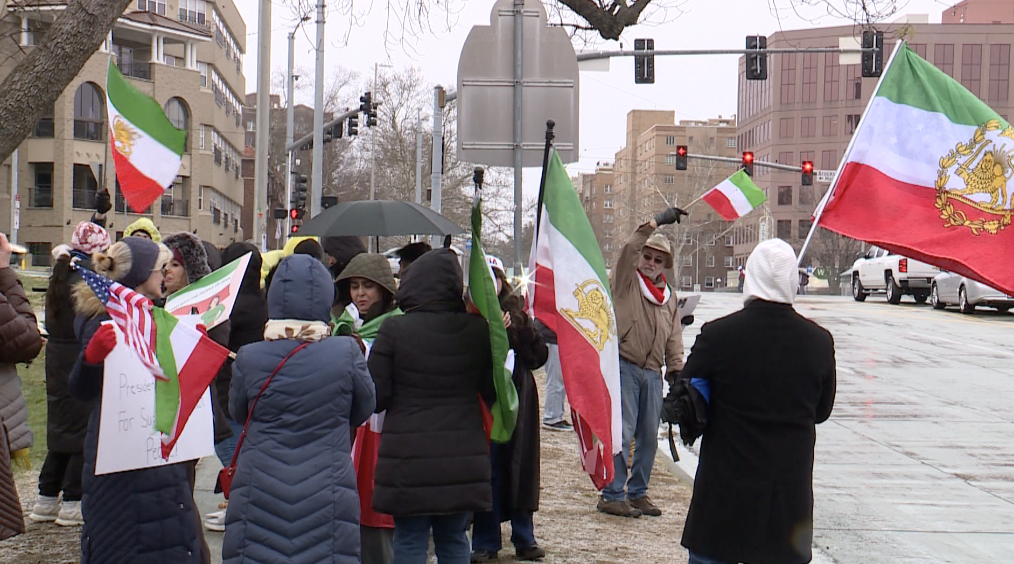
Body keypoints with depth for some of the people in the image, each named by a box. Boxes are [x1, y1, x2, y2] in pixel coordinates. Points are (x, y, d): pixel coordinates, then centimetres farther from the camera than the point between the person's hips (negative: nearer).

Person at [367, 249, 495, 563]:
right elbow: (493, 393, 5)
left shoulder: (394, 331, -11)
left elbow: (376, 398, -9)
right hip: (462, 457, 3)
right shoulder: (478, 330, -2)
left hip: (408, 458, -3)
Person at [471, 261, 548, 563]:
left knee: (521, 468, 7)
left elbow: (540, 356, 4)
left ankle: (524, 538, 16)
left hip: (518, 402, 3)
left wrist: (525, 329, -10)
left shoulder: (517, 314, 9)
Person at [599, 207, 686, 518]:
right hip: (624, 366, -6)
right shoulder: (627, 282, 3)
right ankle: (611, 495, -2)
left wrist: (676, 369, 7)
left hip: (652, 372, 6)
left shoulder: (669, 297, 19)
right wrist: (657, 221, -16)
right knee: (623, 432, -8)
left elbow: (674, 337, 19)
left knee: (649, 435, 8)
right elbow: (629, 248, -15)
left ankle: (638, 493, 20)